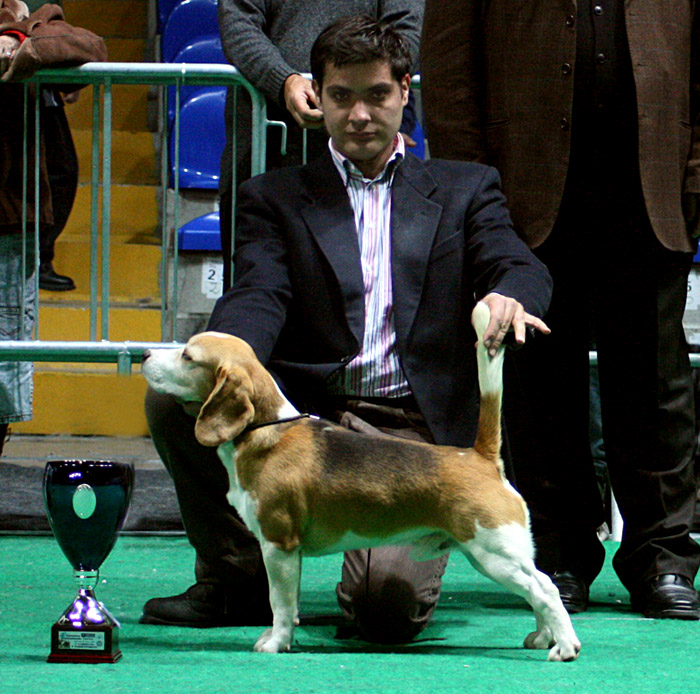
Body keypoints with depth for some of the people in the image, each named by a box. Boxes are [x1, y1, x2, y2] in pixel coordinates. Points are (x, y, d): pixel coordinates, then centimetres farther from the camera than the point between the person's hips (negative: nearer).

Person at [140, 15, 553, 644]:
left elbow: (522, 269, -1)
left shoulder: (464, 189, 16)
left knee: (391, 602, -27)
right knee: (173, 394, -25)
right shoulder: (275, 198, 15)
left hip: (414, 432, -2)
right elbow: (258, 298, -3)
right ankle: (238, 579, -3)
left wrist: (507, 295, -29)